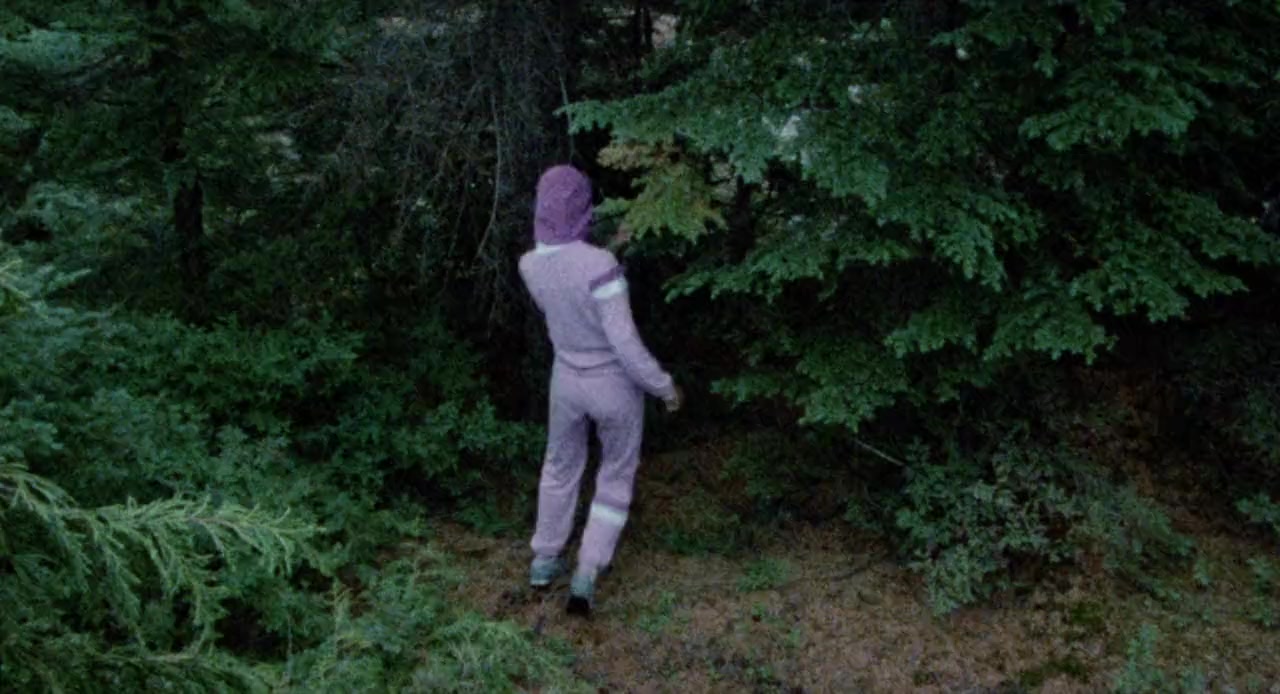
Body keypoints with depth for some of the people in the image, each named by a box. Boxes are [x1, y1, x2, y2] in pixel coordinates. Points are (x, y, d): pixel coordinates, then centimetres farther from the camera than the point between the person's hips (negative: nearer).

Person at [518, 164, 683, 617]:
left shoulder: (530, 265, -10)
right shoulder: (598, 264, -29)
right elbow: (625, 341, -26)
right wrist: (665, 386, -12)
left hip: (566, 378, 5)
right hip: (614, 384, -5)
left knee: (561, 466, 26)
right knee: (616, 477, 15)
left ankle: (544, 561, 38)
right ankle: (586, 577, 10)